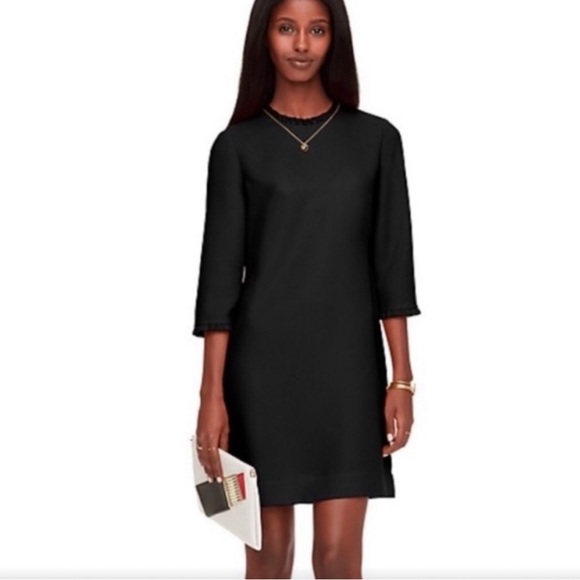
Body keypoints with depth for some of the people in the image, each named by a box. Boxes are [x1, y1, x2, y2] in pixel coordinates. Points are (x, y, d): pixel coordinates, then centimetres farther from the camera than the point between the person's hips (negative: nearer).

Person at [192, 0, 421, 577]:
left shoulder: (375, 139, 3)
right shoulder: (237, 146, 0)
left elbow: (392, 263, 4)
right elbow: (219, 271, -2)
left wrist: (401, 378, -1)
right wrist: (212, 393, -7)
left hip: (347, 363, 0)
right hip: (262, 363, 0)